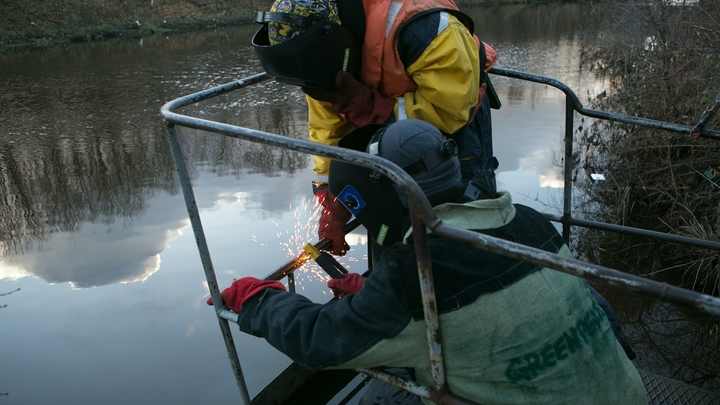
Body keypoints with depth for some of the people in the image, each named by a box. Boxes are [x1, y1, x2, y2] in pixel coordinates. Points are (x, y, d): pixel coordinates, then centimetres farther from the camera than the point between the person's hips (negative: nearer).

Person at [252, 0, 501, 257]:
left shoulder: (424, 28, -38)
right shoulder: (322, 46, -18)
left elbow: (451, 110, -33)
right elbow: (328, 127, -12)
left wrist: (369, 107, -42)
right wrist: (331, 204, -15)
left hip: (459, 113, -4)